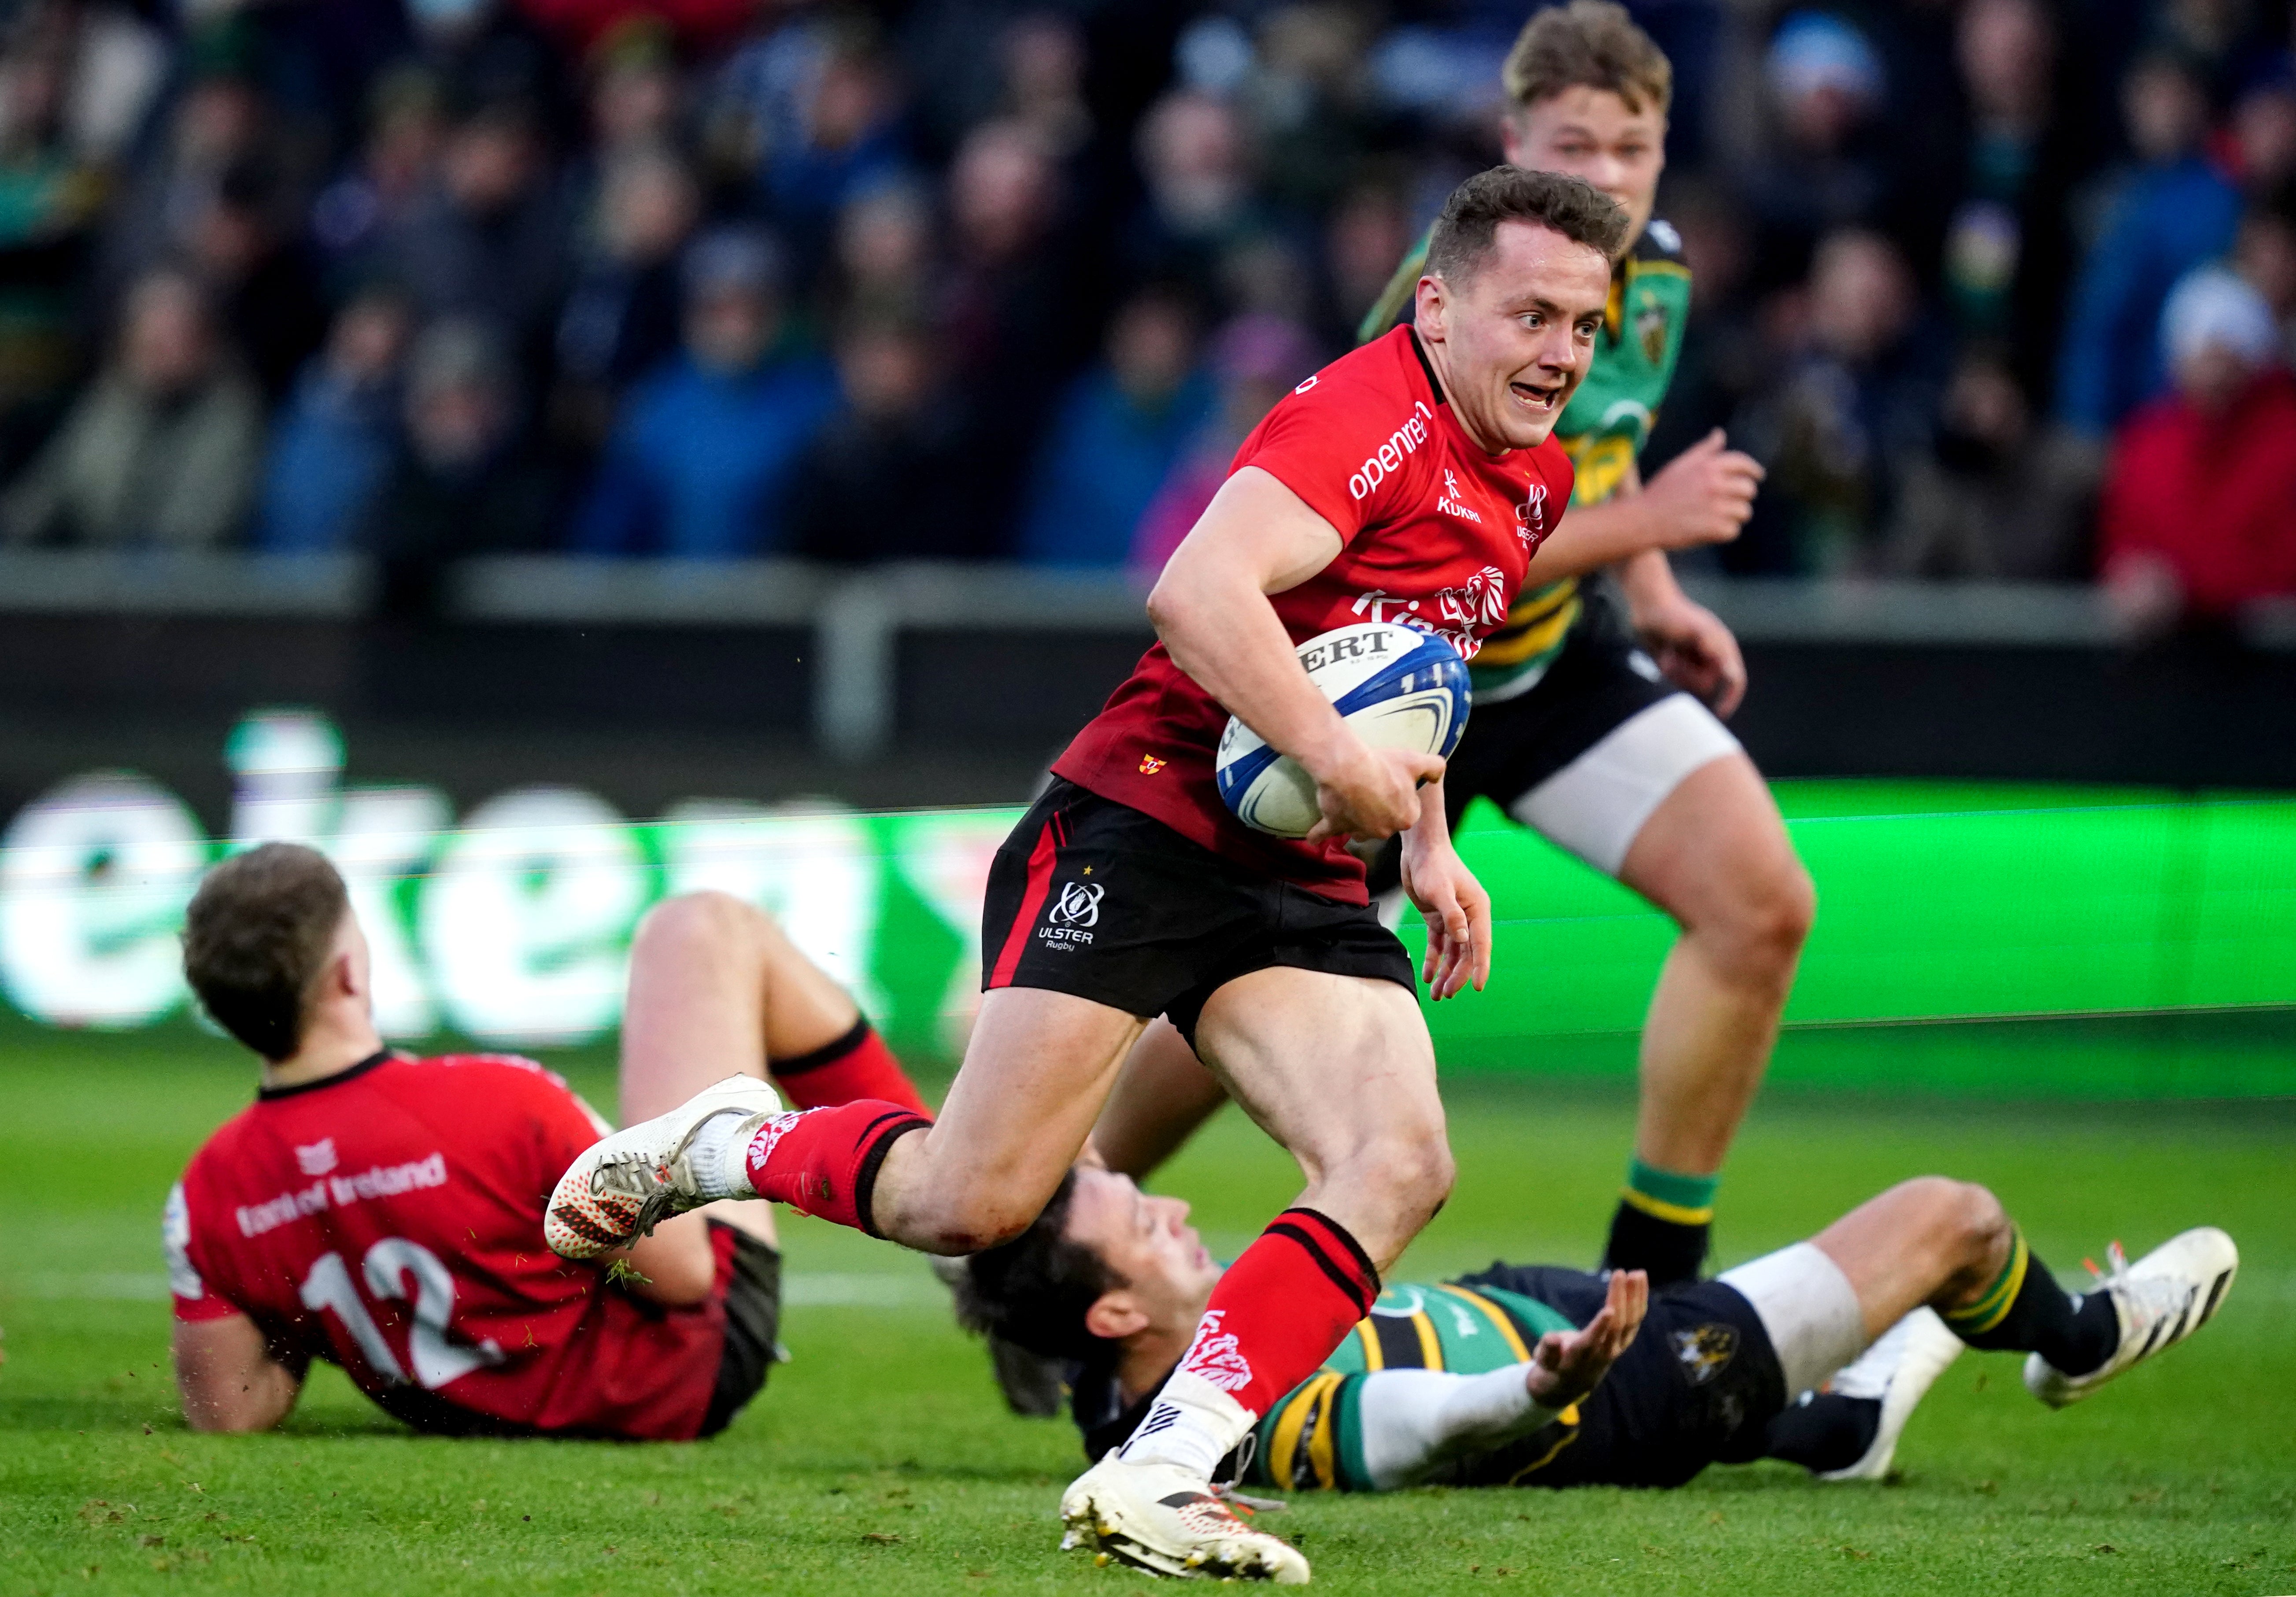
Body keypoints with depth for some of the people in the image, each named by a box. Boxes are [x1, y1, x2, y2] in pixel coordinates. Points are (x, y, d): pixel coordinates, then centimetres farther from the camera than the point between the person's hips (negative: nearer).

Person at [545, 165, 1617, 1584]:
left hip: (1300, 885, 8)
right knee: (970, 1206, -11)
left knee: (1402, 1162, -17)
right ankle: (720, 1147, 19)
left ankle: (1158, 1477, -19)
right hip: (1140, 832, -8)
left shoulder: (1534, 482, 15)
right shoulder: (1371, 414, -15)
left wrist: (1429, 845, 22)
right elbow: (1201, 590, -29)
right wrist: (1337, 759, -29)